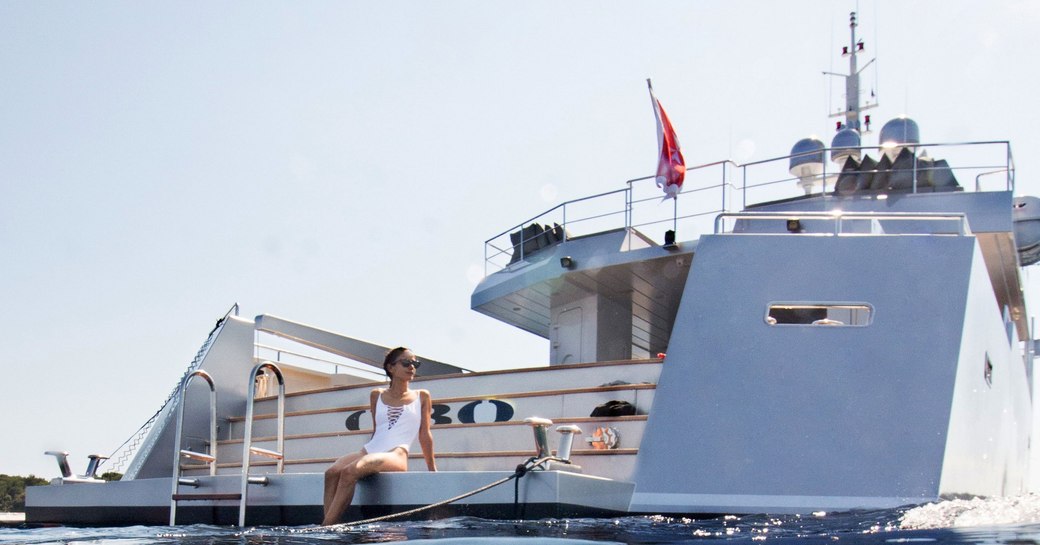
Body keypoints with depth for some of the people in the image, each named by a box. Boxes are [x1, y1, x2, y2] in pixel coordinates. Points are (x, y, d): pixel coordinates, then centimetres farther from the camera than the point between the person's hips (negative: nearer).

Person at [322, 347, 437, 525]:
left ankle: (325, 528, -37)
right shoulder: (377, 395, 20)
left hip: (396, 456, -4)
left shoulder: (422, 397, 13)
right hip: (369, 450, 5)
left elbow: (424, 434, 13)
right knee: (332, 473, -28)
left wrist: (432, 469, 12)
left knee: (349, 471, -33)